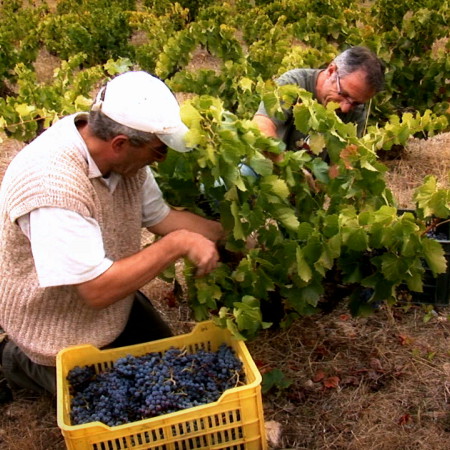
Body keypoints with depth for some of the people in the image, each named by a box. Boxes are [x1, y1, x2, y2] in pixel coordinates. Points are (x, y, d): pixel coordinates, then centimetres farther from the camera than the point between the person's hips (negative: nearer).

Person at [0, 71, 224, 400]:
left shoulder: (122, 153, -16)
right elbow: (98, 289, -38)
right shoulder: (52, 184, -39)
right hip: (58, 324, -7)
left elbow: (159, 215, -3)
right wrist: (177, 244, -33)